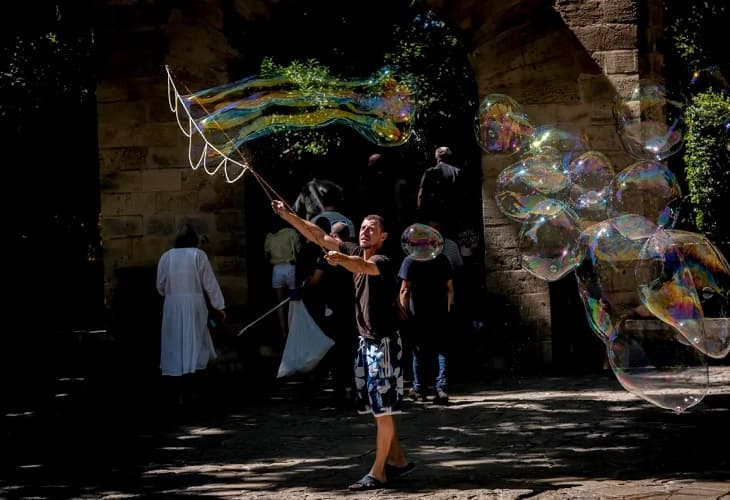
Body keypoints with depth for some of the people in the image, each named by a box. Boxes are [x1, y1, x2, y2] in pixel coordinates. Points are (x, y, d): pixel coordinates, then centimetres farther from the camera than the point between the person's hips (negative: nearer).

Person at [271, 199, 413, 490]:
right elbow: (319, 236, 8)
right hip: (366, 342, 9)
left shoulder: (382, 262, -17)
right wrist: (287, 215, 0)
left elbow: (363, 266, -40)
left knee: (383, 410, -6)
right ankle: (397, 460, 24)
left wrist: (341, 259, -61)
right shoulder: (355, 252, 7)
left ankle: (377, 472, -5)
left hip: (383, 343, -9)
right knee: (378, 409, 14)